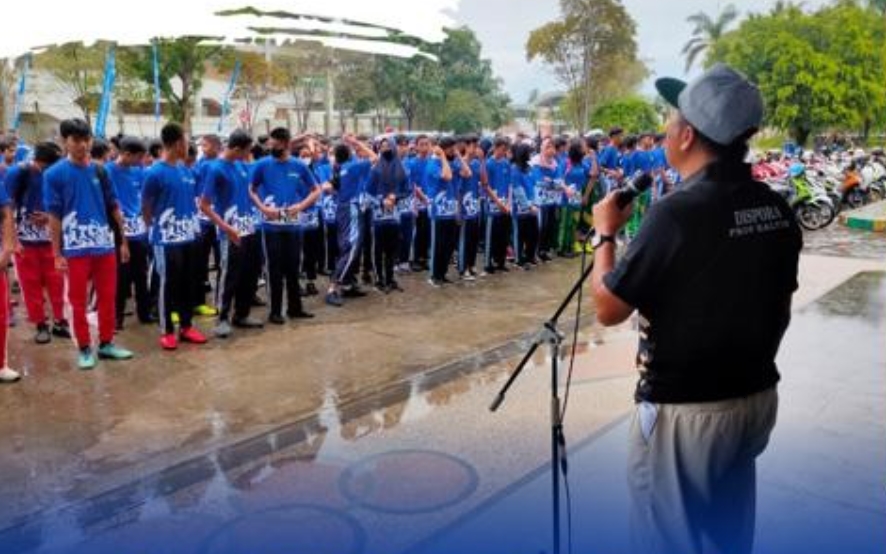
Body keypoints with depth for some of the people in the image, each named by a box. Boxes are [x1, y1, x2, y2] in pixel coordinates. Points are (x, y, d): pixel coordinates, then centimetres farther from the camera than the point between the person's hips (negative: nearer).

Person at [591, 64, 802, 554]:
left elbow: (608, 308, -15)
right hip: (757, 398, 7)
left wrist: (605, 234, -2)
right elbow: (779, 307, 11)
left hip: (686, 409, -7)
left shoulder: (679, 212, -23)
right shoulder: (777, 210, 0)